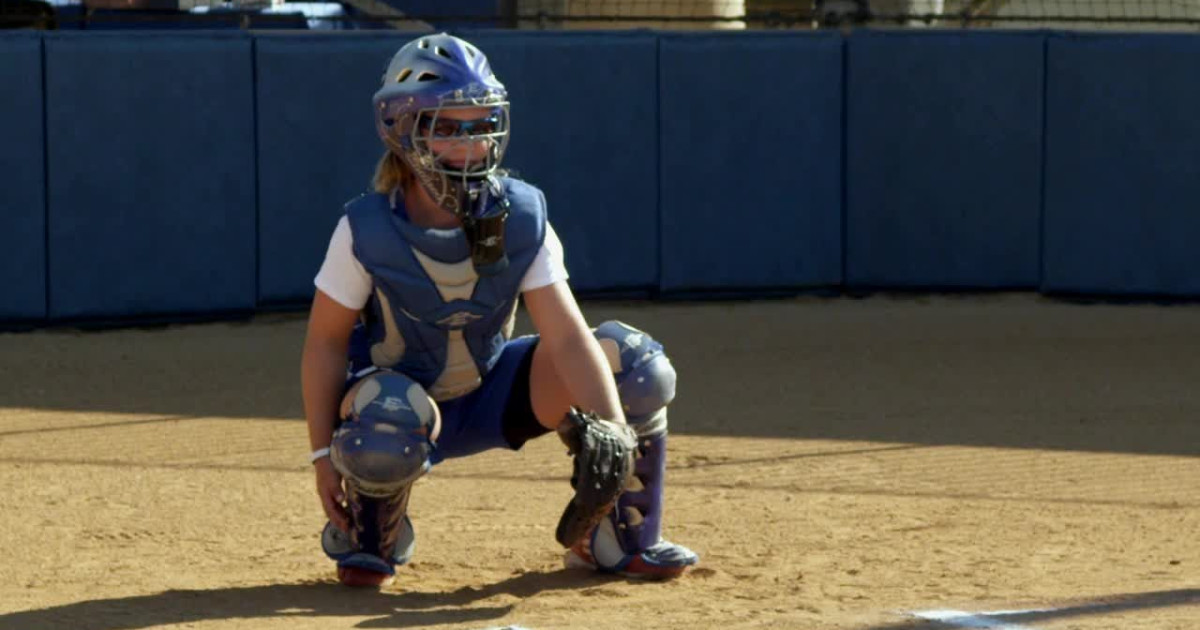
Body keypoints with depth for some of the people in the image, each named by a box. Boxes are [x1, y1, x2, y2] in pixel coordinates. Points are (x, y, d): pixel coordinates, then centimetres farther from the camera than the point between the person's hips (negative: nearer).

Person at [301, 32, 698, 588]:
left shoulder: (522, 219, -16)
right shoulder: (366, 232, -22)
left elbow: (567, 335, -23)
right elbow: (325, 341, -12)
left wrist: (610, 428, -38)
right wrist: (324, 453, -17)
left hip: (492, 395, 4)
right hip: (397, 392, -3)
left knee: (636, 365, -17)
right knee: (384, 439, -43)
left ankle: (614, 540, 3)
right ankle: (369, 536, -4)